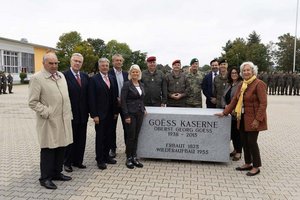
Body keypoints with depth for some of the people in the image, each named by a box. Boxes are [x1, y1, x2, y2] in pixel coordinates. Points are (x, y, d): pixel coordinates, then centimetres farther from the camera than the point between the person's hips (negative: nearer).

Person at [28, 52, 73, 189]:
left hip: (64, 119, 6)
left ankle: (57, 173, 29)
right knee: (48, 149, 3)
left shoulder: (61, 76, 12)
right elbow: (32, 102, -9)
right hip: (49, 121, -6)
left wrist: (68, 114, 11)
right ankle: (45, 178, 17)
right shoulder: (37, 78, -8)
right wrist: (46, 112, -15)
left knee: (61, 147, 13)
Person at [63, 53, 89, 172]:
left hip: (83, 114, 6)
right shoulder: (64, 75, -10)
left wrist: (88, 110, 5)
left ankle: (78, 161, 28)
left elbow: (87, 94, 10)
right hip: (70, 113, -5)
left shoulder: (85, 76, 9)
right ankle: (67, 162, 23)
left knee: (81, 139, 14)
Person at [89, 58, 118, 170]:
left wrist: (115, 111, 8)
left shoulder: (112, 79, 11)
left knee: (108, 136, 12)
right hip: (100, 114, -5)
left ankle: (106, 156, 27)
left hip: (110, 113, 5)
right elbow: (92, 98, -11)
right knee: (100, 137, 4)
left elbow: (114, 96, 12)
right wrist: (94, 115, -14)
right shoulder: (94, 79, -7)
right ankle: (100, 160, 16)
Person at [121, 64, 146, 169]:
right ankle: (128, 158, 14)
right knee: (131, 136, 0)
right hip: (131, 113, -5)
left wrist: (144, 109, 7)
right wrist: (126, 115, -15)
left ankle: (134, 157, 20)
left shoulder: (141, 85, 12)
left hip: (140, 113, 6)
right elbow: (123, 101, -11)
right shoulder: (127, 85, -7)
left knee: (136, 136, 10)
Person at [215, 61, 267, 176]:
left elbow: (263, 103, -17)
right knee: (244, 142, 13)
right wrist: (224, 113, 10)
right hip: (243, 119, 7)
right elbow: (234, 100, 13)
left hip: (253, 119, -7)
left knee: (252, 142, -1)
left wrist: (257, 119, -21)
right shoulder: (242, 85, 11)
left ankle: (256, 167, 15)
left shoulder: (259, 84, -12)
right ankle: (248, 164, 28)